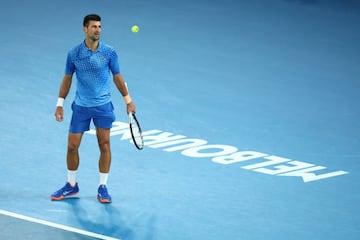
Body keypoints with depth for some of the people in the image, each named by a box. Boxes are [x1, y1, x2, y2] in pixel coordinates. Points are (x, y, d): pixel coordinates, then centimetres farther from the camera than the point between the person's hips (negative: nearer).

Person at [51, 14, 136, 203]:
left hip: (103, 106, -1)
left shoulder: (109, 52, -5)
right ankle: (71, 185, 22)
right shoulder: (74, 54, -4)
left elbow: (117, 77, 5)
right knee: (72, 146, 4)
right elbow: (67, 79, 5)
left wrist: (128, 100, 6)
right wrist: (60, 104, 3)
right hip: (80, 107, 1)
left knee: (104, 146, -1)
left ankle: (103, 188, 11)